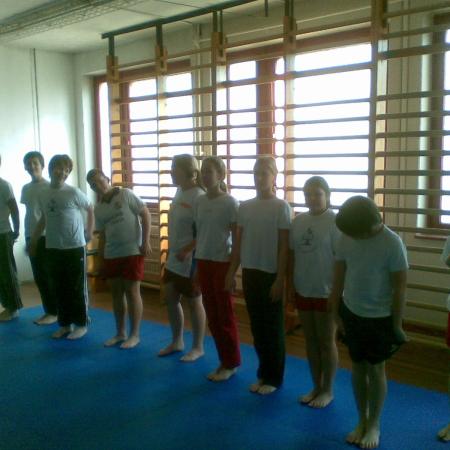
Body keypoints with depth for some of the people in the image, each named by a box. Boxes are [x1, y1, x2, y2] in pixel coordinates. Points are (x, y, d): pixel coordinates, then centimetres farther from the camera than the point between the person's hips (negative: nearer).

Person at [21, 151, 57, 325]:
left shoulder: (49, 187, -7)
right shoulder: (25, 188, 13)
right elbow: (29, 212, 17)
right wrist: (28, 238, 17)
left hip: (45, 236, -7)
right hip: (31, 236, 7)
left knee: (47, 275, -3)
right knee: (38, 276, 9)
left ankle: (54, 312, 7)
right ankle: (49, 310, 18)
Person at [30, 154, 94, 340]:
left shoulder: (73, 192, -9)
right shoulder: (43, 195, 6)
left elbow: (91, 209, 3)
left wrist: (89, 232, 0)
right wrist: (33, 241, 20)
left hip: (75, 247, -5)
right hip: (53, 248, 5)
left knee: (77, 288, 3)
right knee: (58, 288, 11)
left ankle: (81, 324, 15)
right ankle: (65, 324, 24)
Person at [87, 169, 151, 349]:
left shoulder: (126, 194, -6)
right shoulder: (98, 209, 11)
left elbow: (145, 214, -8)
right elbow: (102, 236, 16)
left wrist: (145, 242, -14)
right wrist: (100, 260, 13)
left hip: (132, 252, -6)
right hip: (111, 255, 6)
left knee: (132, 292, -2)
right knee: (116, 293, 11)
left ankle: (134, 334, 9)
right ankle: (120, 333, 23)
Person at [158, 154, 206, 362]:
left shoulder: (198, 196, -19)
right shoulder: (179, 191, 7)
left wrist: (187, 250, -23)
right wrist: (170, 250, 15)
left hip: (190, 259, -8)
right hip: (174, 257, 8)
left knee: (193, 302, 5)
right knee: (170, 298, 15)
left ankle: (198, 347, 20)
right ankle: (177, 342, 32)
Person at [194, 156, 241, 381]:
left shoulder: (230, 203, -11)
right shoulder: (199, 201, 5)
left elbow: (237, 238, -10)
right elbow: (198, 233, 11)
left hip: (222, 263, -6)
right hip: (203, 262, 6)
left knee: (225, 315, 3)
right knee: (212, 314, 11)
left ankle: (232, 362, 18)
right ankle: (224, 360, 24)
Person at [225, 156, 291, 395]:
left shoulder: (281, 207, -8)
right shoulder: (244, 207, 6)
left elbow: (284, 247, -9)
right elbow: (238, 243, 11)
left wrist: (280, 279, -13)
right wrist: (231, 272, 8)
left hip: (270, 274, -5)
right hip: (250, 272, 5)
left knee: (273, 327, 6)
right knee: (257, 325, 13)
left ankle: (273, 378, 19)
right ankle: (263, 374, 27)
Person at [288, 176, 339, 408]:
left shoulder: (335, 222, -12)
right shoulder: (298, 221, 5)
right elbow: (292, 254, 10)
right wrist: (290, 285, 9)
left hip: (326, 292, -5)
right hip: (303, 291, 6)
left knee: (326, 342, 7)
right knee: (310, 341, 15)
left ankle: (327, 390, 22)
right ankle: (316, 387, 29)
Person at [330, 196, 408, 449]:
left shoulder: (392, 243, -19)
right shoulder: (346, 238, -7)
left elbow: (400, 287, -12)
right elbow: (339, 277, 2)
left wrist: (396, 325, -8)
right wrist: (336, 313, 5)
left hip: (380, 318, -4)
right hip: (351, 313, 4)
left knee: (376, 370, 9)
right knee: (358, 367, 14)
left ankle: (374, 425, 26)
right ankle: (362, 420, 31)